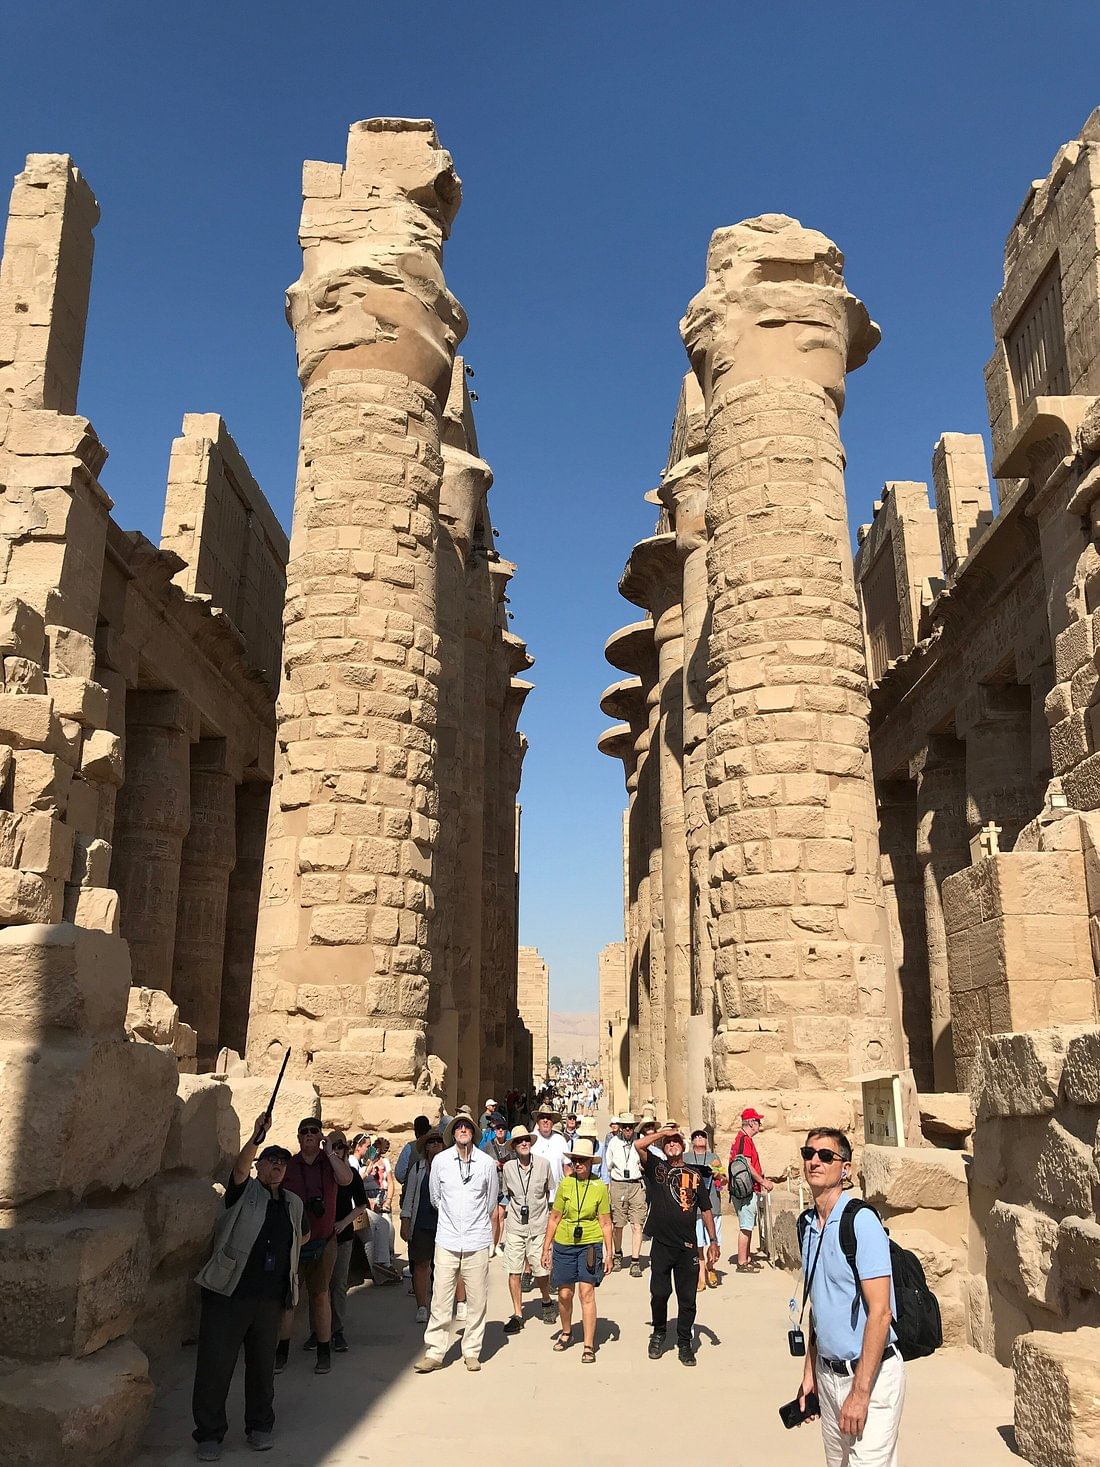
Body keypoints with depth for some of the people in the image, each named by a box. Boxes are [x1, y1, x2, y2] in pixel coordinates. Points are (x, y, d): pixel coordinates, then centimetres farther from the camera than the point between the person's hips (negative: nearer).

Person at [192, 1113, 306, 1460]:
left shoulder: (293, 1204, 12)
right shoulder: (244, 1191, -3)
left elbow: (303, 1235, 30)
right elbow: (240, 1166, -25)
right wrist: (256, 1137, -43)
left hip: (270, 1299, 4)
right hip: (228, 1292, -4)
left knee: (262, 1364, 14)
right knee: (215, 1365, 0)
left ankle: (260, 1426, 29)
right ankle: (209, 1433, 14)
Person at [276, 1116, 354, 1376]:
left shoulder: (331, 1161, 1)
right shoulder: (287, 1165, 0)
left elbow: (346, 1179, -20)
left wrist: (330, 1152, -15)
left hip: (324, 1241, 0)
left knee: (320, 1296, 8)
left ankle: (324, 1353, 18)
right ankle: (281, 1352, 15)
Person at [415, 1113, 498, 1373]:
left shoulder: (487, 1163, -2)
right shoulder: (440, 1161, -2)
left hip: (477, 1243, 0)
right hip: (447, 1241, 0)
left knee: (477, 1300, 5)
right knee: (441, 1300, 0)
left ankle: (472, 1352, 19)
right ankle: (434, 1352, 11)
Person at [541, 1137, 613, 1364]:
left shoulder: (600, 1188, -2)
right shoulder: (565, 1184, 0)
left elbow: (605, 1223, 3)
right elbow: (554, 1217, 7)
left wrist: (609, 1253, 1)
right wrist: (546, 1247, 7)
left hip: (590, 1244, -2)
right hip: (564, 1244, 2)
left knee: (587, 1292, -8)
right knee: (564, 1293, 9)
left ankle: (589, 1347, -1)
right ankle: (566, 1333, 35)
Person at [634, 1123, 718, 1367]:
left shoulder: (694, 1176, 9)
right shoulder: (656, 1168, 3)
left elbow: (706, 1210, 12)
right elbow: (639, 1144, -12)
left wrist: (713, 1241, 6)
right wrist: (664, 1131, -4)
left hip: (687, 1246, 1)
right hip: (661, 1244, -1)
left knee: (687, 1297, 5)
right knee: (659, 1293, 4)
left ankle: (685, 1342, 20)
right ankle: (658, 1333, 27)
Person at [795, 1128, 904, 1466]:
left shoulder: (861, 1221, -17)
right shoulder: (809, 1225, 6)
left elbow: (880, 1311, -20)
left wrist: (860, 1392, -20)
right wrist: (810, 1373, 13)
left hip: (870, 1374, -7)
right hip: (827, 1372, 7)